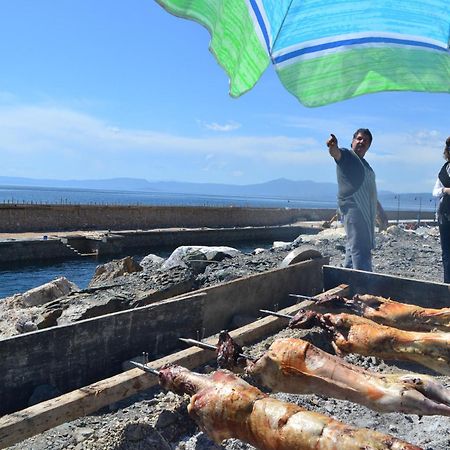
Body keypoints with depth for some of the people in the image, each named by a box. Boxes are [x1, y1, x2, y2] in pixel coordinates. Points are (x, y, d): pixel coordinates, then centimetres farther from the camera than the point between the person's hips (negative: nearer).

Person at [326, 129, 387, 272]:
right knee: (360, 249, -13)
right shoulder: (346, 155, 0)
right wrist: (333, 146, -48)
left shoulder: (365, 164, 24)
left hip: (367, 211, 9)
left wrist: (380, 212, 34)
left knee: (353, 249, 11)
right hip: (353, 208, -9)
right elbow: (335, 152, -25)